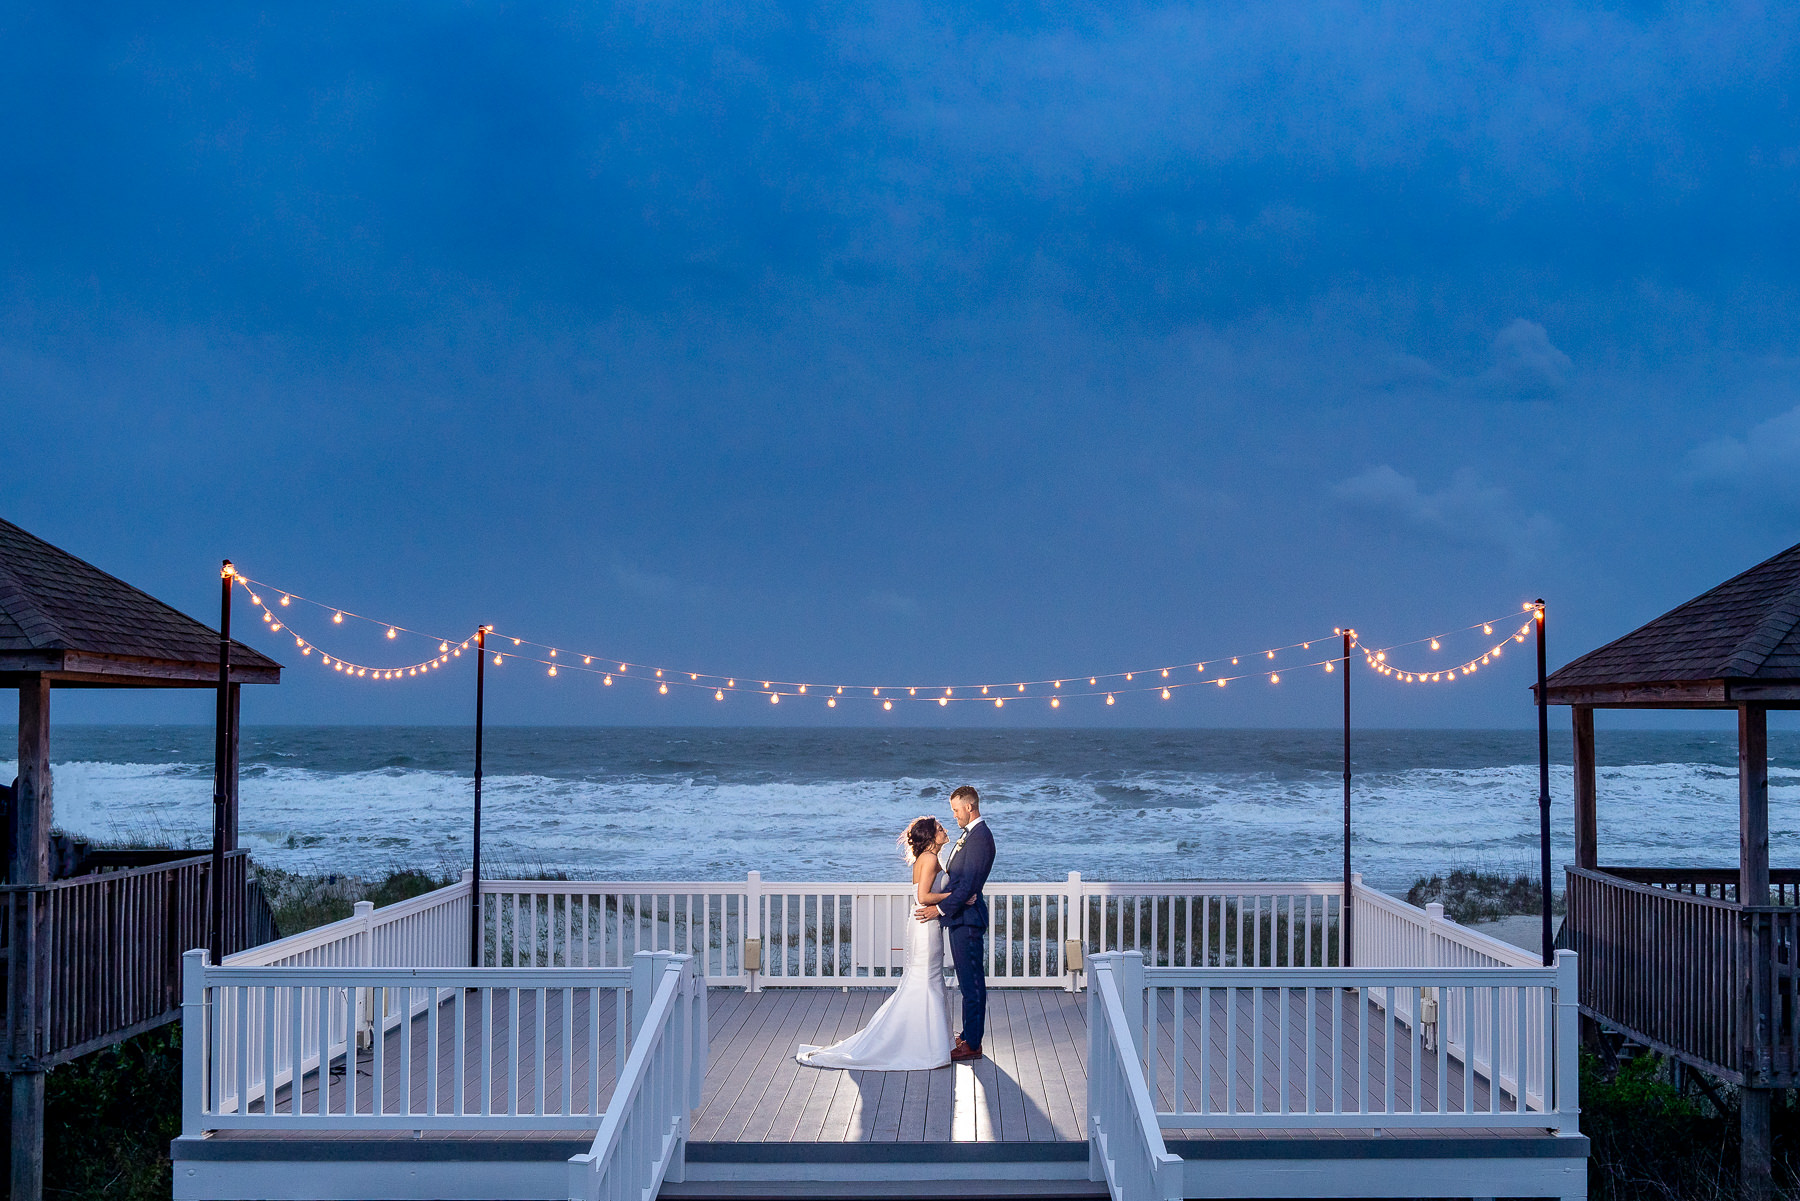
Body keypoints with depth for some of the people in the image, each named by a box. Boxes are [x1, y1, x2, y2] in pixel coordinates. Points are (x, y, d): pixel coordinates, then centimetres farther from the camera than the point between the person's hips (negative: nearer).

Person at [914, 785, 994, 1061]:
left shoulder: (979, 837, -18)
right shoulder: (970, 834, 16)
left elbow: (969, 884, -22)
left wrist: (940, 908, -18)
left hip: (967, 918, -11)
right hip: (960, 917, 11)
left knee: (972, 982, -4)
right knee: (968, 981, 16)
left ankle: (972, 1044, 0)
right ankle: (968, 1035, 24)